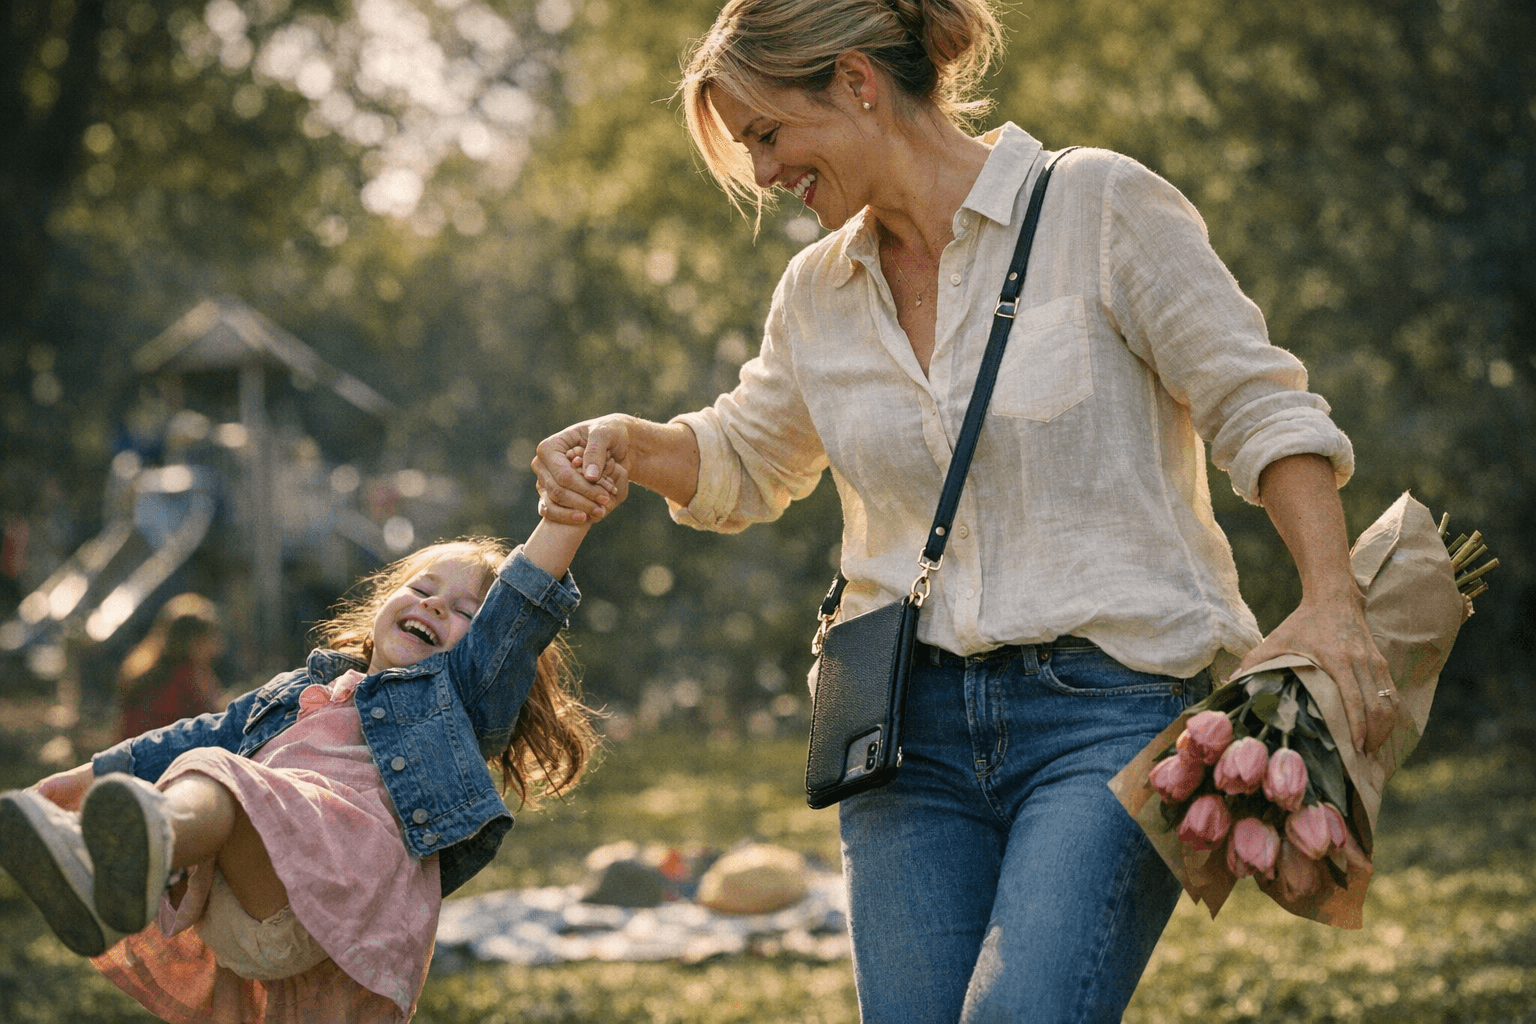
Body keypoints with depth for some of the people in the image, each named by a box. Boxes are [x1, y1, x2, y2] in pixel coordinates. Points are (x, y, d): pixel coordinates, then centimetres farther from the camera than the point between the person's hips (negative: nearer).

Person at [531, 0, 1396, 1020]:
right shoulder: (819, 292, 15)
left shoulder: (1102, 206, -1)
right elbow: (745, 463, 31)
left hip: (1112, 706, -5)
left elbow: (1260, 410, -2)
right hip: (918, 725, 5)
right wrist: (627, 440, 9)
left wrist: (1331, 601, -16)